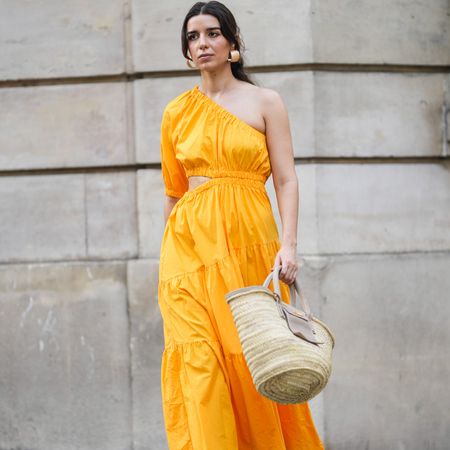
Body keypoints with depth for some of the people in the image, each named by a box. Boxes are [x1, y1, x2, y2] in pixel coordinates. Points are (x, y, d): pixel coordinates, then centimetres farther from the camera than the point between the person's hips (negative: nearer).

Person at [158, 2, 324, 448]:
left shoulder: (264, 102, 6)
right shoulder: (176, 112, 13)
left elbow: (286, 180, 0)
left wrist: (288, 244, -12)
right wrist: (168, 251, 17)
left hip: (249, 240, -2)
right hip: (190, 241, 2)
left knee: (253, 356, -3)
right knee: (198, 359, -10)